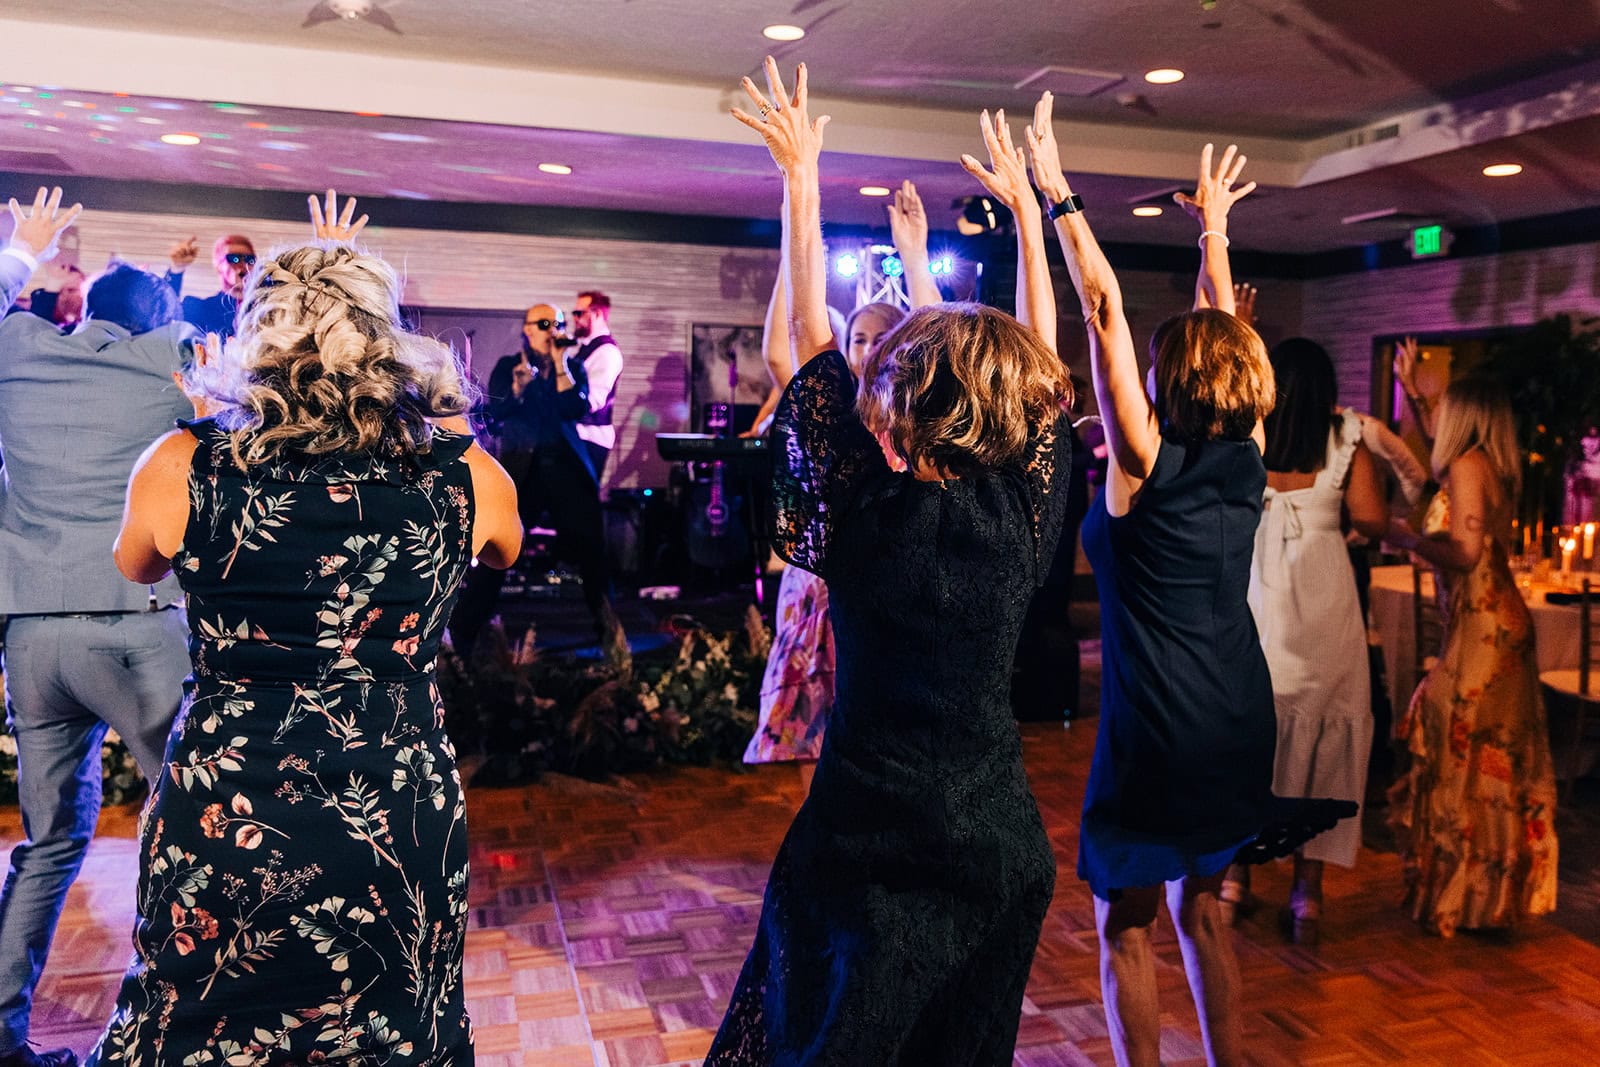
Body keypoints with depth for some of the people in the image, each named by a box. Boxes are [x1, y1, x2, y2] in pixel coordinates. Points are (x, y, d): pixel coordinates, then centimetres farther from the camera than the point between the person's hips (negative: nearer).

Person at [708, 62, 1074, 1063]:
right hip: (1004, 846, 4)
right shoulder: (1028, 506, -10)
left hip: (868, 851, -3)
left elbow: (812, 332, -9)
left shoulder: (869, 512, -18)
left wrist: (802, 172, 0)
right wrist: (1027, 203, 15)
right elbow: (1040, 361, 4)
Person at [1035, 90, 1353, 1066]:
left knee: (1128, 923, 10)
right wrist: (1214, 228, 23)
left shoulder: (1145, 464, -15)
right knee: (1202, 906, 23)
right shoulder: (1246, 458, 0)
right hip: (1241, 725, 7)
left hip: (1155, 731, -6)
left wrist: (1058, 196, -11)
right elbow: (1225, 330, 12)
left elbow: (1105, 307, -15)